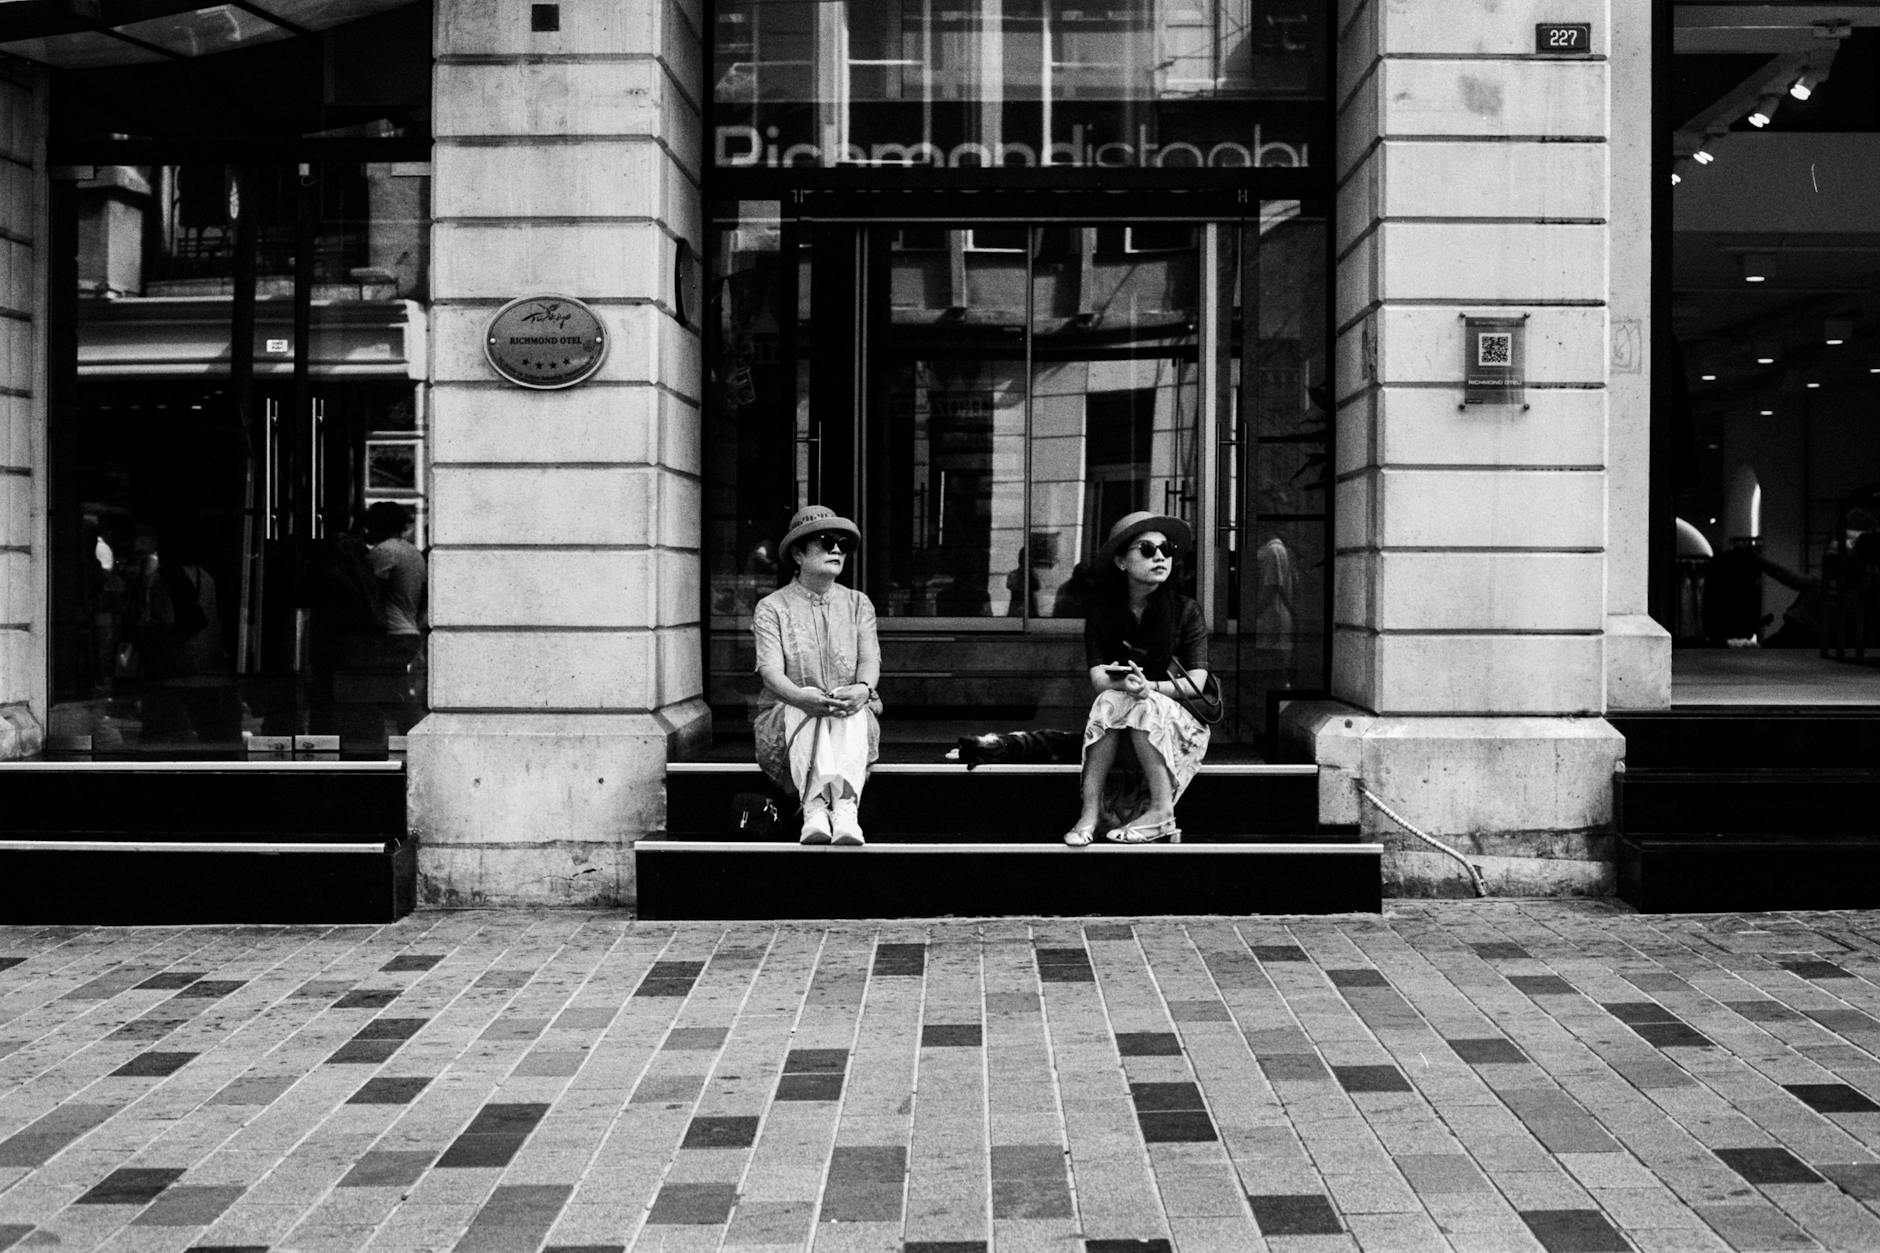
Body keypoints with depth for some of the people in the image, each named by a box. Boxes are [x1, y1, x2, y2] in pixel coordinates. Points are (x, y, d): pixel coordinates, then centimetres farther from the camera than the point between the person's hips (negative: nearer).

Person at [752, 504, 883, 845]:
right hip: (787, 714, -1)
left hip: (853, 719, 1)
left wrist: (862, 689, -26)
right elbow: (770, 669, -9)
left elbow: (870, 658, 0)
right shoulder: (772, 607, 6)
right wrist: (801, 696, -32)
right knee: (808, 715, -35)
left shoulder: (858, 604, 16)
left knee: (853, 710, -33)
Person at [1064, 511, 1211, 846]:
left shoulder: (1186, 611, -4)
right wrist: (1125, 684, -34)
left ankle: (1161, 812, -32)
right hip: (1116, 732, 2)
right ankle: (1090, 813, -37)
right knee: (1110, 701, -30)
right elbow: (1098, 677, -10)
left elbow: (1196, 682, -12)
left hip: (1181, 723, -2)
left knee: (1145, 705, -31)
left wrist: (1150, 688, -30)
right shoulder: (1102, 612, 1)